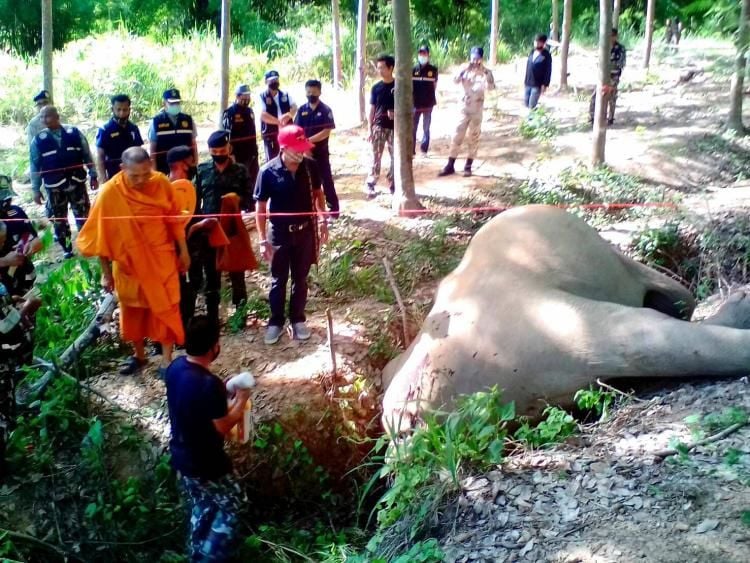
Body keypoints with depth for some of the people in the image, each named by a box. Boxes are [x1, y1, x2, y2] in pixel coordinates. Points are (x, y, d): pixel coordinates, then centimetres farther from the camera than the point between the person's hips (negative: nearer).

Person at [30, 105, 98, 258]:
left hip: (77, 182, 0)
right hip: (54, 187, 0)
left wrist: (93, 175, 4)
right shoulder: (39, 140, -3)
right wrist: (36, 189, 1)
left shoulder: (74, 133, -2)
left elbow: (87, 155, 5)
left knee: (83, 215, 7)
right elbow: (35, 165, 2)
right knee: (59, 218, 7)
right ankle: (67, 248, 20)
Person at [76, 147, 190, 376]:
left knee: (166, 309, 5)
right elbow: (101, 235, -9)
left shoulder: (161, 183, -14)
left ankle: (167, 360, 18)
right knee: (133, 311, 16)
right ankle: (139, 355, 37)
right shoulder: (110, 193, -18)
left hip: (162, 259, 0)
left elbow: (175, 218, 0)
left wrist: (183, 251, 6)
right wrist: (106, 273, -4)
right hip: (128, 263, 0)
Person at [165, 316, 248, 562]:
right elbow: (223, 428, -21)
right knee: (229, 507, 16)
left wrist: (225, 402, 8)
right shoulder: (210, 384, -32)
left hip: (181, 456, 8)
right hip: (205, 464, -8)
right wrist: (240, 401, -8)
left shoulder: (175, 367, -6)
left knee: (200, 509, 27)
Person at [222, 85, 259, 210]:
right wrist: (231, 155, -17)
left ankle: (251, 207, 22)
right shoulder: (229, 113, -10)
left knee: (253, 182, 12)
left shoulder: (250, 111, 13)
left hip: (252, 154, 7)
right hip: (239, 156, -7)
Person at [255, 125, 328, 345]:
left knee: (300, 279, 14)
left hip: (305, 230, 2)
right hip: (280, 233, -2)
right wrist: (263, 240, -12)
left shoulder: (310, 166, -9)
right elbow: (260, 207, -11)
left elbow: (318, 193, 6)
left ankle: (298, 319, 30)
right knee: (278, 281, 11)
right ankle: (276, 322, 27)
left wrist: (323, 223, 3)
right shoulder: (268, 172, -17)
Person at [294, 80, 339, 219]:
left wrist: (309, 140, -22)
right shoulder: (302, 110, 5)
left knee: (326, 180, 1)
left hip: (321, 152, -4)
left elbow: (326, 132, -15)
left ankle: (334, 209, 8)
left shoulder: (325, 110, -7)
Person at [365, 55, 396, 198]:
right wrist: (370, 129, 1)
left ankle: (393, 185, 16)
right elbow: (372, 110, 6)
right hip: (379, 127, 0)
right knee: (376, 157, -3)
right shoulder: (376, 88, 4)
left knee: (396, 157, 4)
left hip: (395, 127, 0)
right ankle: (370, 185, 2)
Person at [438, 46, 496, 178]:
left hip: (477, 109, -1)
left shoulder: (486, 72, -2)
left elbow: (490, 87, -19)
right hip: (464, 108, 1)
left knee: (474, 138, 5)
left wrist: (484, 71, -22)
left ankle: (468, 166, 14)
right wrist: (465, 69, -22)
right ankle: (450, 165, 6)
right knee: (457, 136, 0)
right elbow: (455, 81, -16)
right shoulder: (465, 70, 1)